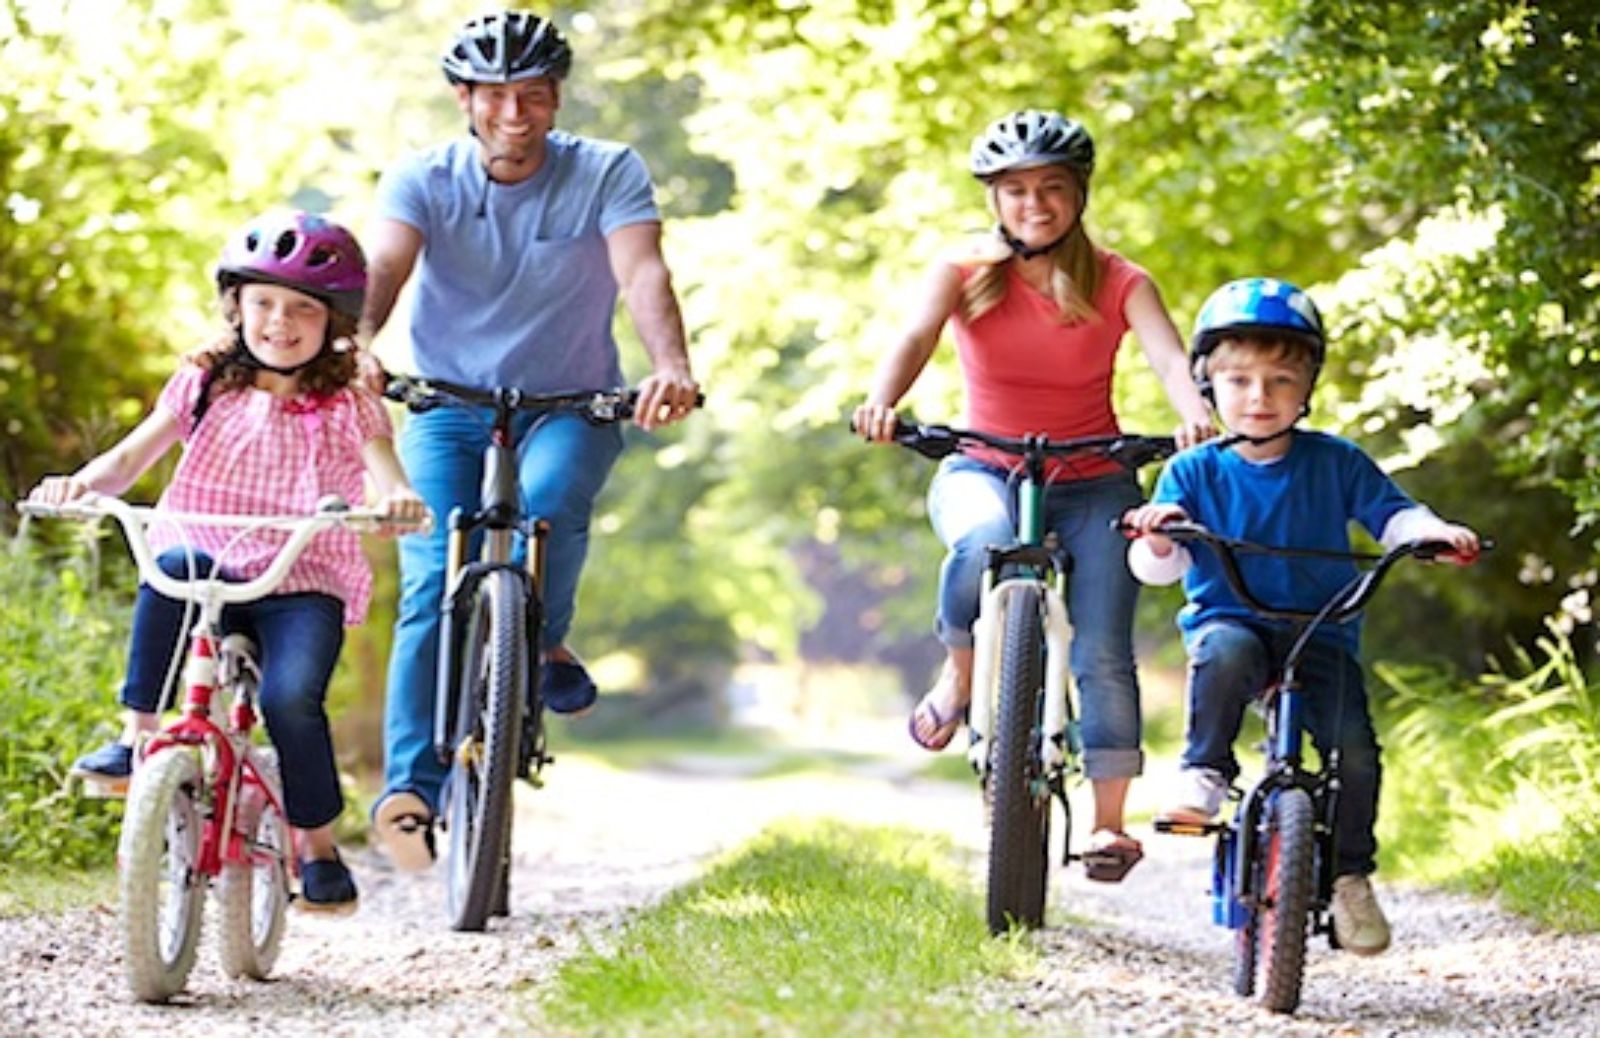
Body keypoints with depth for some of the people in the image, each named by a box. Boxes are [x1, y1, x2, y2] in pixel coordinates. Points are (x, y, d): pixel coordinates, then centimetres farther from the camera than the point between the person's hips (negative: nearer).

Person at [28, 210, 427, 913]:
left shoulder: (348, 407, 6)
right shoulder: (205, 386, 11)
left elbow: (383, 469, -10)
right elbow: (133, 455, 1)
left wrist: (398, 498, -35)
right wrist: (83, 482, -21)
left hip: (303, 586, -1)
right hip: (213, 573, 1)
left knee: (291, 699, -27)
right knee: (173, 564, -34)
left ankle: (318, 851, -5)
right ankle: (137, 737, -27)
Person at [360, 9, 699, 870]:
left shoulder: (608, 174, -7)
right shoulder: (421, 181, -4)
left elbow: (642, 271, -23)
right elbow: (383, 267, -22)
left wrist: (671, 366, -43)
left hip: (570, 405, 0)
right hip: (448, 409, 1)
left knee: (550, 500, -33)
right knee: (432, 589, -17)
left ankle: (546, 647, -6)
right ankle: (412, 788, -23)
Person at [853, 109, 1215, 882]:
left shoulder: (1117, 283, -3)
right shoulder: (965, 273, -1)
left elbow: (1169, 357, -19)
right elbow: (916, 336, -19)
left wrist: (1195, 415, -42)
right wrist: (882, 401, -41)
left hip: (1092, 484, 1)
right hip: (984, 471, -1)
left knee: (1103, 651, -12)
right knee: (983, 543, -36)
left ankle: (1109, 820, 1)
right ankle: (959, 678, -9)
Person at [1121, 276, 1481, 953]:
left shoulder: (1336, 463, 6)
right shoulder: (1194, 471, 2)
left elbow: (1390, 515, 5)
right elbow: (1157, 567, -3)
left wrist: (1435, 533, -17)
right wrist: (1157, 540, -27)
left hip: (1320, 633, 1)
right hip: (1228, 619, -1)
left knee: (1353, 746, -18)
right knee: (1227, 654, -38)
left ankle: (1350, 873, 2)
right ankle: (1204, 771, -19)